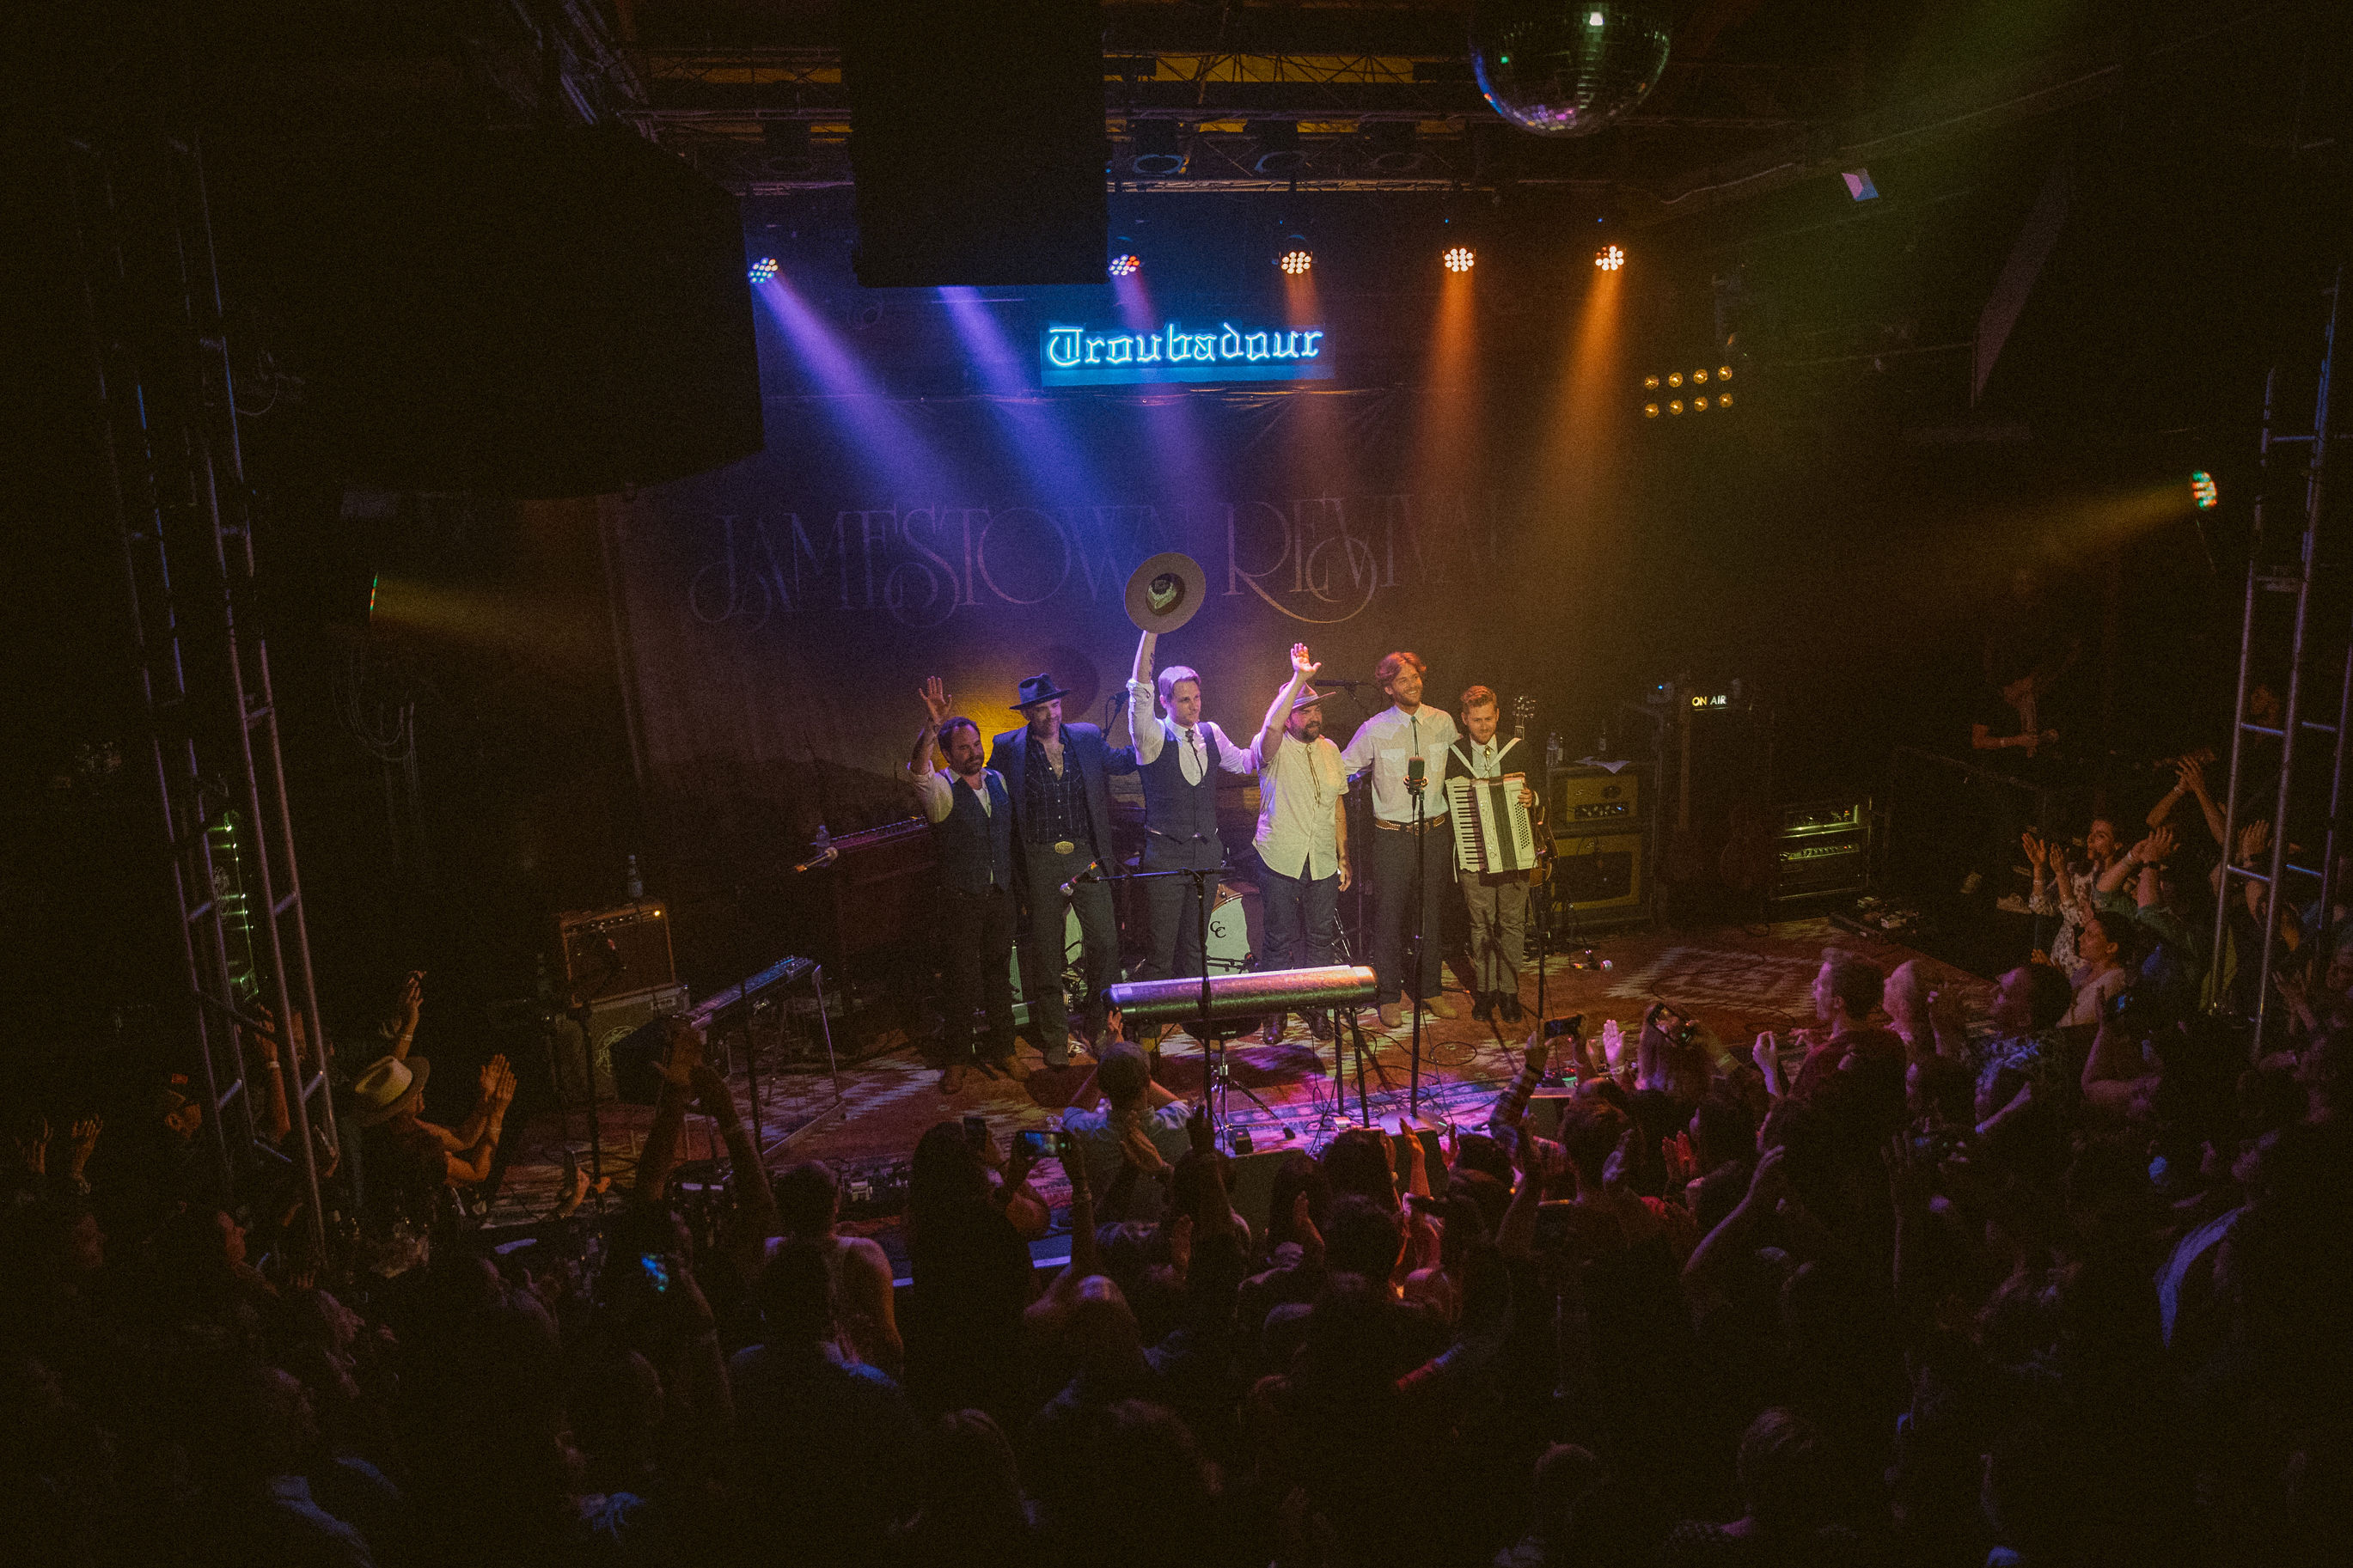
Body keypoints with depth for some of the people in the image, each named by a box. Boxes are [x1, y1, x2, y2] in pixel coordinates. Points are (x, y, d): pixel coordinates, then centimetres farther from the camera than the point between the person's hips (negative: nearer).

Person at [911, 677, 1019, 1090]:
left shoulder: (998, 780, 8)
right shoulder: (941, 788, -8)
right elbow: (917, 769, -30)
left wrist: (1015, 883, 12)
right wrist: (931, 727, -46)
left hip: (1001, 896, 4)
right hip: (961, 899, -4)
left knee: (999, 973, 12)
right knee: (963, 981, 1)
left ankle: (1000, 1048, 25)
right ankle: (958, 1059, 14)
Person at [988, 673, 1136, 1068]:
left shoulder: (1087, 738, 5)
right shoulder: (1008, 748, -1)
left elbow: (1123, 761, 21)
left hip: (1087, 857, 2)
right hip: (1040, 861, -1)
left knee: (1105, 941, -2)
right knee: (1045, 952, 5)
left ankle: (1100, 1027, 18)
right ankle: (1055, 1039, 19)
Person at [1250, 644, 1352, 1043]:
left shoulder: (1329, 750, 9)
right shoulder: (1274, 749, -8)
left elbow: (1338, 806, 13)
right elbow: (1270, 726, -33)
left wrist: (1343, 858, 12)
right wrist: (1298, 678, -37)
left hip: (1322, 862, 4)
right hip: (1280, 860, -4)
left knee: (1321, 938, 10)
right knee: (1281, 940, 4)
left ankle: (1317, 1009, 25)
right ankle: (1275, 1012, 19)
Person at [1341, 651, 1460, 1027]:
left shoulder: (1443, 723, 4)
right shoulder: (1374, 730, -5)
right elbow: (1340, 770, 5)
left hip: (1435, 831, 3)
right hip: (1392, 837, -3)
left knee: (1431, 915, 12)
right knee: (1389, 918, 1)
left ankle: (1430, 990, 25)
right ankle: (1390, 997, 13)